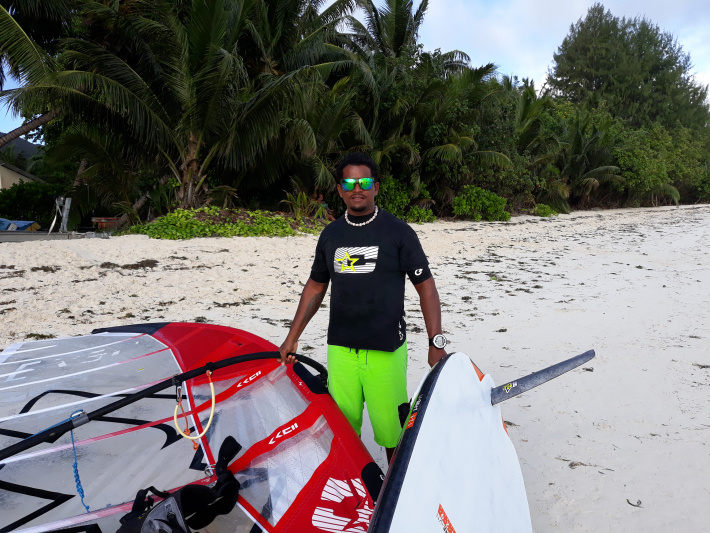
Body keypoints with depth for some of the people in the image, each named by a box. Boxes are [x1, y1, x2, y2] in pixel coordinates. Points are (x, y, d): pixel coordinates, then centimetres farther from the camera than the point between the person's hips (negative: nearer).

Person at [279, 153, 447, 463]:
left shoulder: (398, 232, -2)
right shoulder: (330, 234, 10)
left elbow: (426, 287, -2)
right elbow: (315, 287, 18)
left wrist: (436, 342, -9)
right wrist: (292, 337, 17)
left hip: (386, 350, -3)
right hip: (340, 348, 4)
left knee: (391, 426, 1)